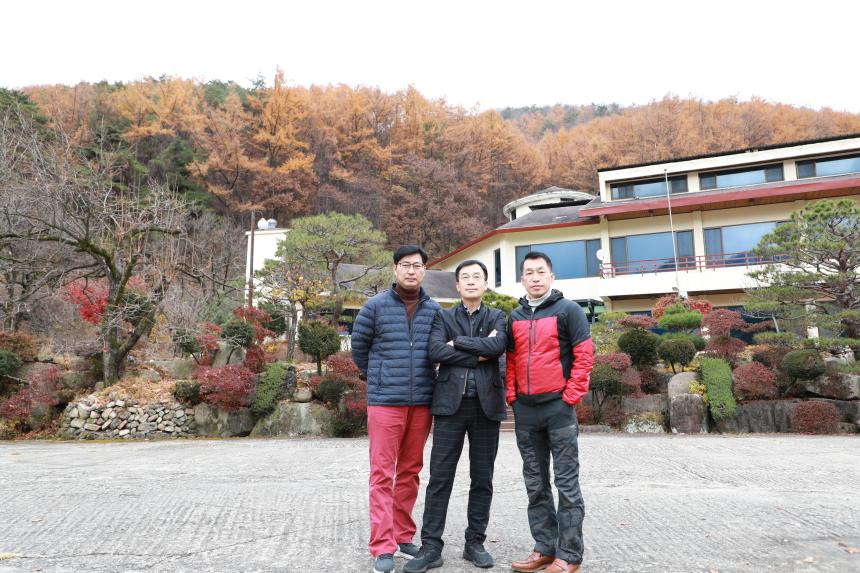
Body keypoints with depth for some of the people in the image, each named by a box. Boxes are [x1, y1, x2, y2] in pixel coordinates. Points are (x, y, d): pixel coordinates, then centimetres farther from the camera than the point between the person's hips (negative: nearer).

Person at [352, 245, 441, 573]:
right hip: (385, 402, -3)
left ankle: (403, 537, 24)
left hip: (422, 403, 4)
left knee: (410, 472, 12)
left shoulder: (434, 310, 6)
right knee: (382, 473, -2)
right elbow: (358, 345, 8)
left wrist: (422, 380, 13)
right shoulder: (375, 306, -2)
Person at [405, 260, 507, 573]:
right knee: (440, 477, 0)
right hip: (451, 403, -1)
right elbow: (435, 351, -10)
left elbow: (498, 346, -11)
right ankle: (431, 547, 9)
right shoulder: (443, 317, 9)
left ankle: (475, 543, 22)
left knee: (482, 479, 8)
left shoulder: (497, 317, 11)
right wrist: (479, 355, -10)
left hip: (486, 404, 1)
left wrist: (458, 342, -8)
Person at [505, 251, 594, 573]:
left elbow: (584, 355, -7)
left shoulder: (568, 310, -3)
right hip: (525, 411, 5)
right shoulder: (515, 317, 11)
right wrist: (512, 396, 6)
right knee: (535, 484, 12)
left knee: (566, 483, 2)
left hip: (559, 407, -5)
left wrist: (570, 396, -11)